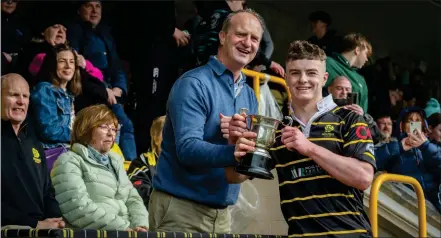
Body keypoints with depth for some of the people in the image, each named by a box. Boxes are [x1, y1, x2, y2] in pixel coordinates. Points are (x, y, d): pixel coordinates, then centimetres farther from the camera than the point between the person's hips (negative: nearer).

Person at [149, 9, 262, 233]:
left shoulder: (249, 96, 12)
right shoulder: (194, 83, -11)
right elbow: (188, 149, -21)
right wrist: (234, 153, -37)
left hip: (221, 213, 7)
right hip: (180, 208, -7)